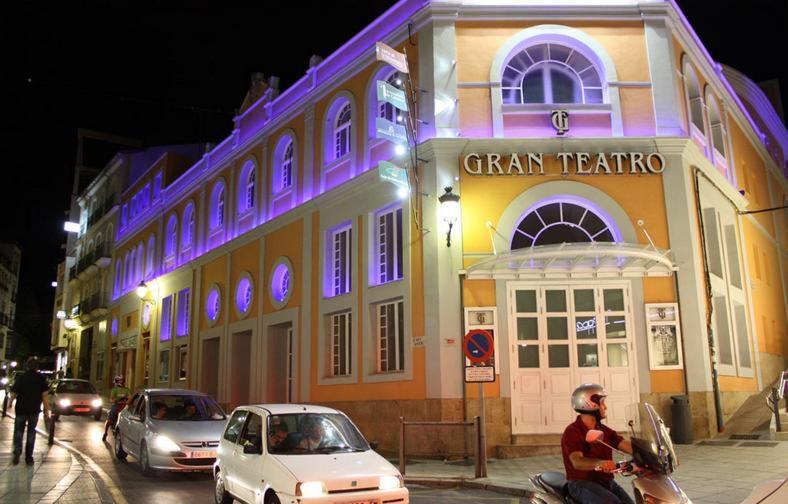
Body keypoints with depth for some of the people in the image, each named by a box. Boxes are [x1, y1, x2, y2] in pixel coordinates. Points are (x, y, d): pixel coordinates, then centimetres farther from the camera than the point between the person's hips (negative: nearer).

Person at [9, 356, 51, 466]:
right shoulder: (41, 378, -5)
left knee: (18, 431, 12)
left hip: (21, 409, 0)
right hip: (34, 410, 0)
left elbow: (14, 393, -2)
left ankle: (17, 452, -9)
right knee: (31, 433, 10)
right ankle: (29, 457, 10)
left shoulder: (20, 377, -4)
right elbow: (44, 395, -7)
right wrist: (46, 410, -2)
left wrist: (10, 403, 19)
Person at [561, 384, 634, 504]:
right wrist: (599, 463, -47)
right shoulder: (572, 432, -12)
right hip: (582, 483, -7)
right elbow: (577, 462, -28)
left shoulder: (604, 430, 14)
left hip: (606, 481, 7)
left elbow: (628, 446, 1)